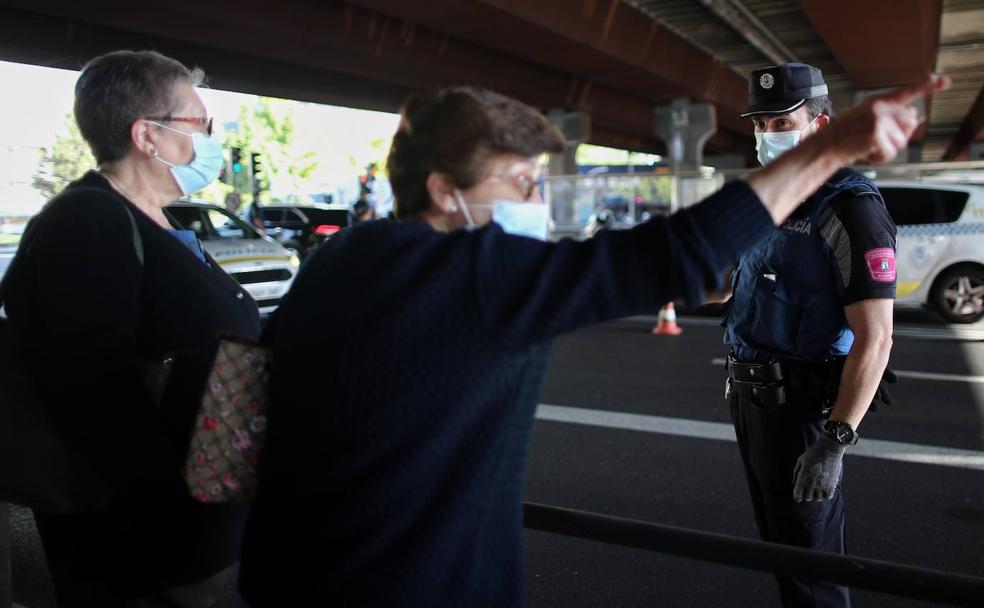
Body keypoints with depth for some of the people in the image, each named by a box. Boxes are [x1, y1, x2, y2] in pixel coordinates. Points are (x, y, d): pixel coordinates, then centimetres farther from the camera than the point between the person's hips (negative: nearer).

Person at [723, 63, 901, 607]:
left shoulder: (850, 209, -17)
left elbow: (875, 338, -22)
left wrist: (834, 442, -28)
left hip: (799, 405, -9)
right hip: (751, 395, 9)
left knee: (807, 551, 3)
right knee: (776, 536, 21)